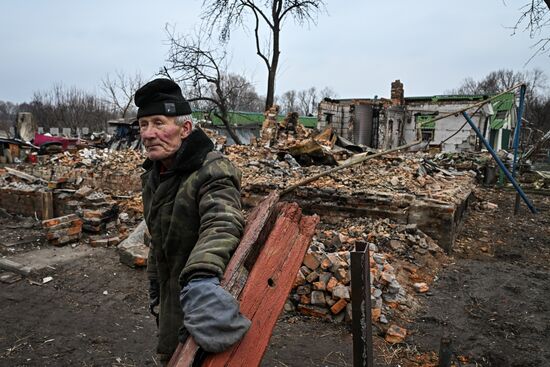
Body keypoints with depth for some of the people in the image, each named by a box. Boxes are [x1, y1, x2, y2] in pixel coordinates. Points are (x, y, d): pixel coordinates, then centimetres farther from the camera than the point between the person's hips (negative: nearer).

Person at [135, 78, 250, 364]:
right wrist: (154, 281, 19)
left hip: (204, 300, -8)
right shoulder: (153, 175, 3)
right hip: (172, 293, 8)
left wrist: (201, 278, -63)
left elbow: (221, 225, -46)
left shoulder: (213, 171, -26)